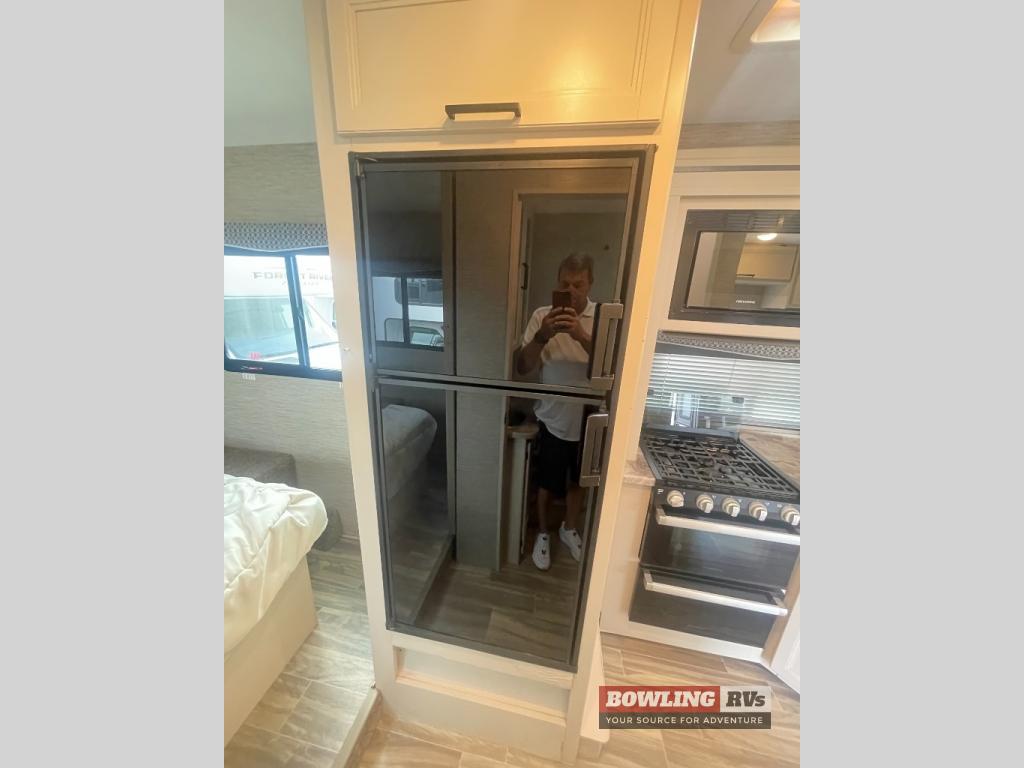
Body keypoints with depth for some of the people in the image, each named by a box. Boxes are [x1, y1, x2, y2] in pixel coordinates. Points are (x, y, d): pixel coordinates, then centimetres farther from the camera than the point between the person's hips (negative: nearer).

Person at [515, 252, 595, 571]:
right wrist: (542, 336, -31)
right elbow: (522, 368, -14)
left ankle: (570, 528, 50)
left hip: (589, 421, 2)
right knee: (547, 484, 16)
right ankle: (543, 533, 43)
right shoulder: (542, 316, -8)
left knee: (578, 482, 22)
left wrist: (581, 335, -32)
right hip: (554, 420, -1)